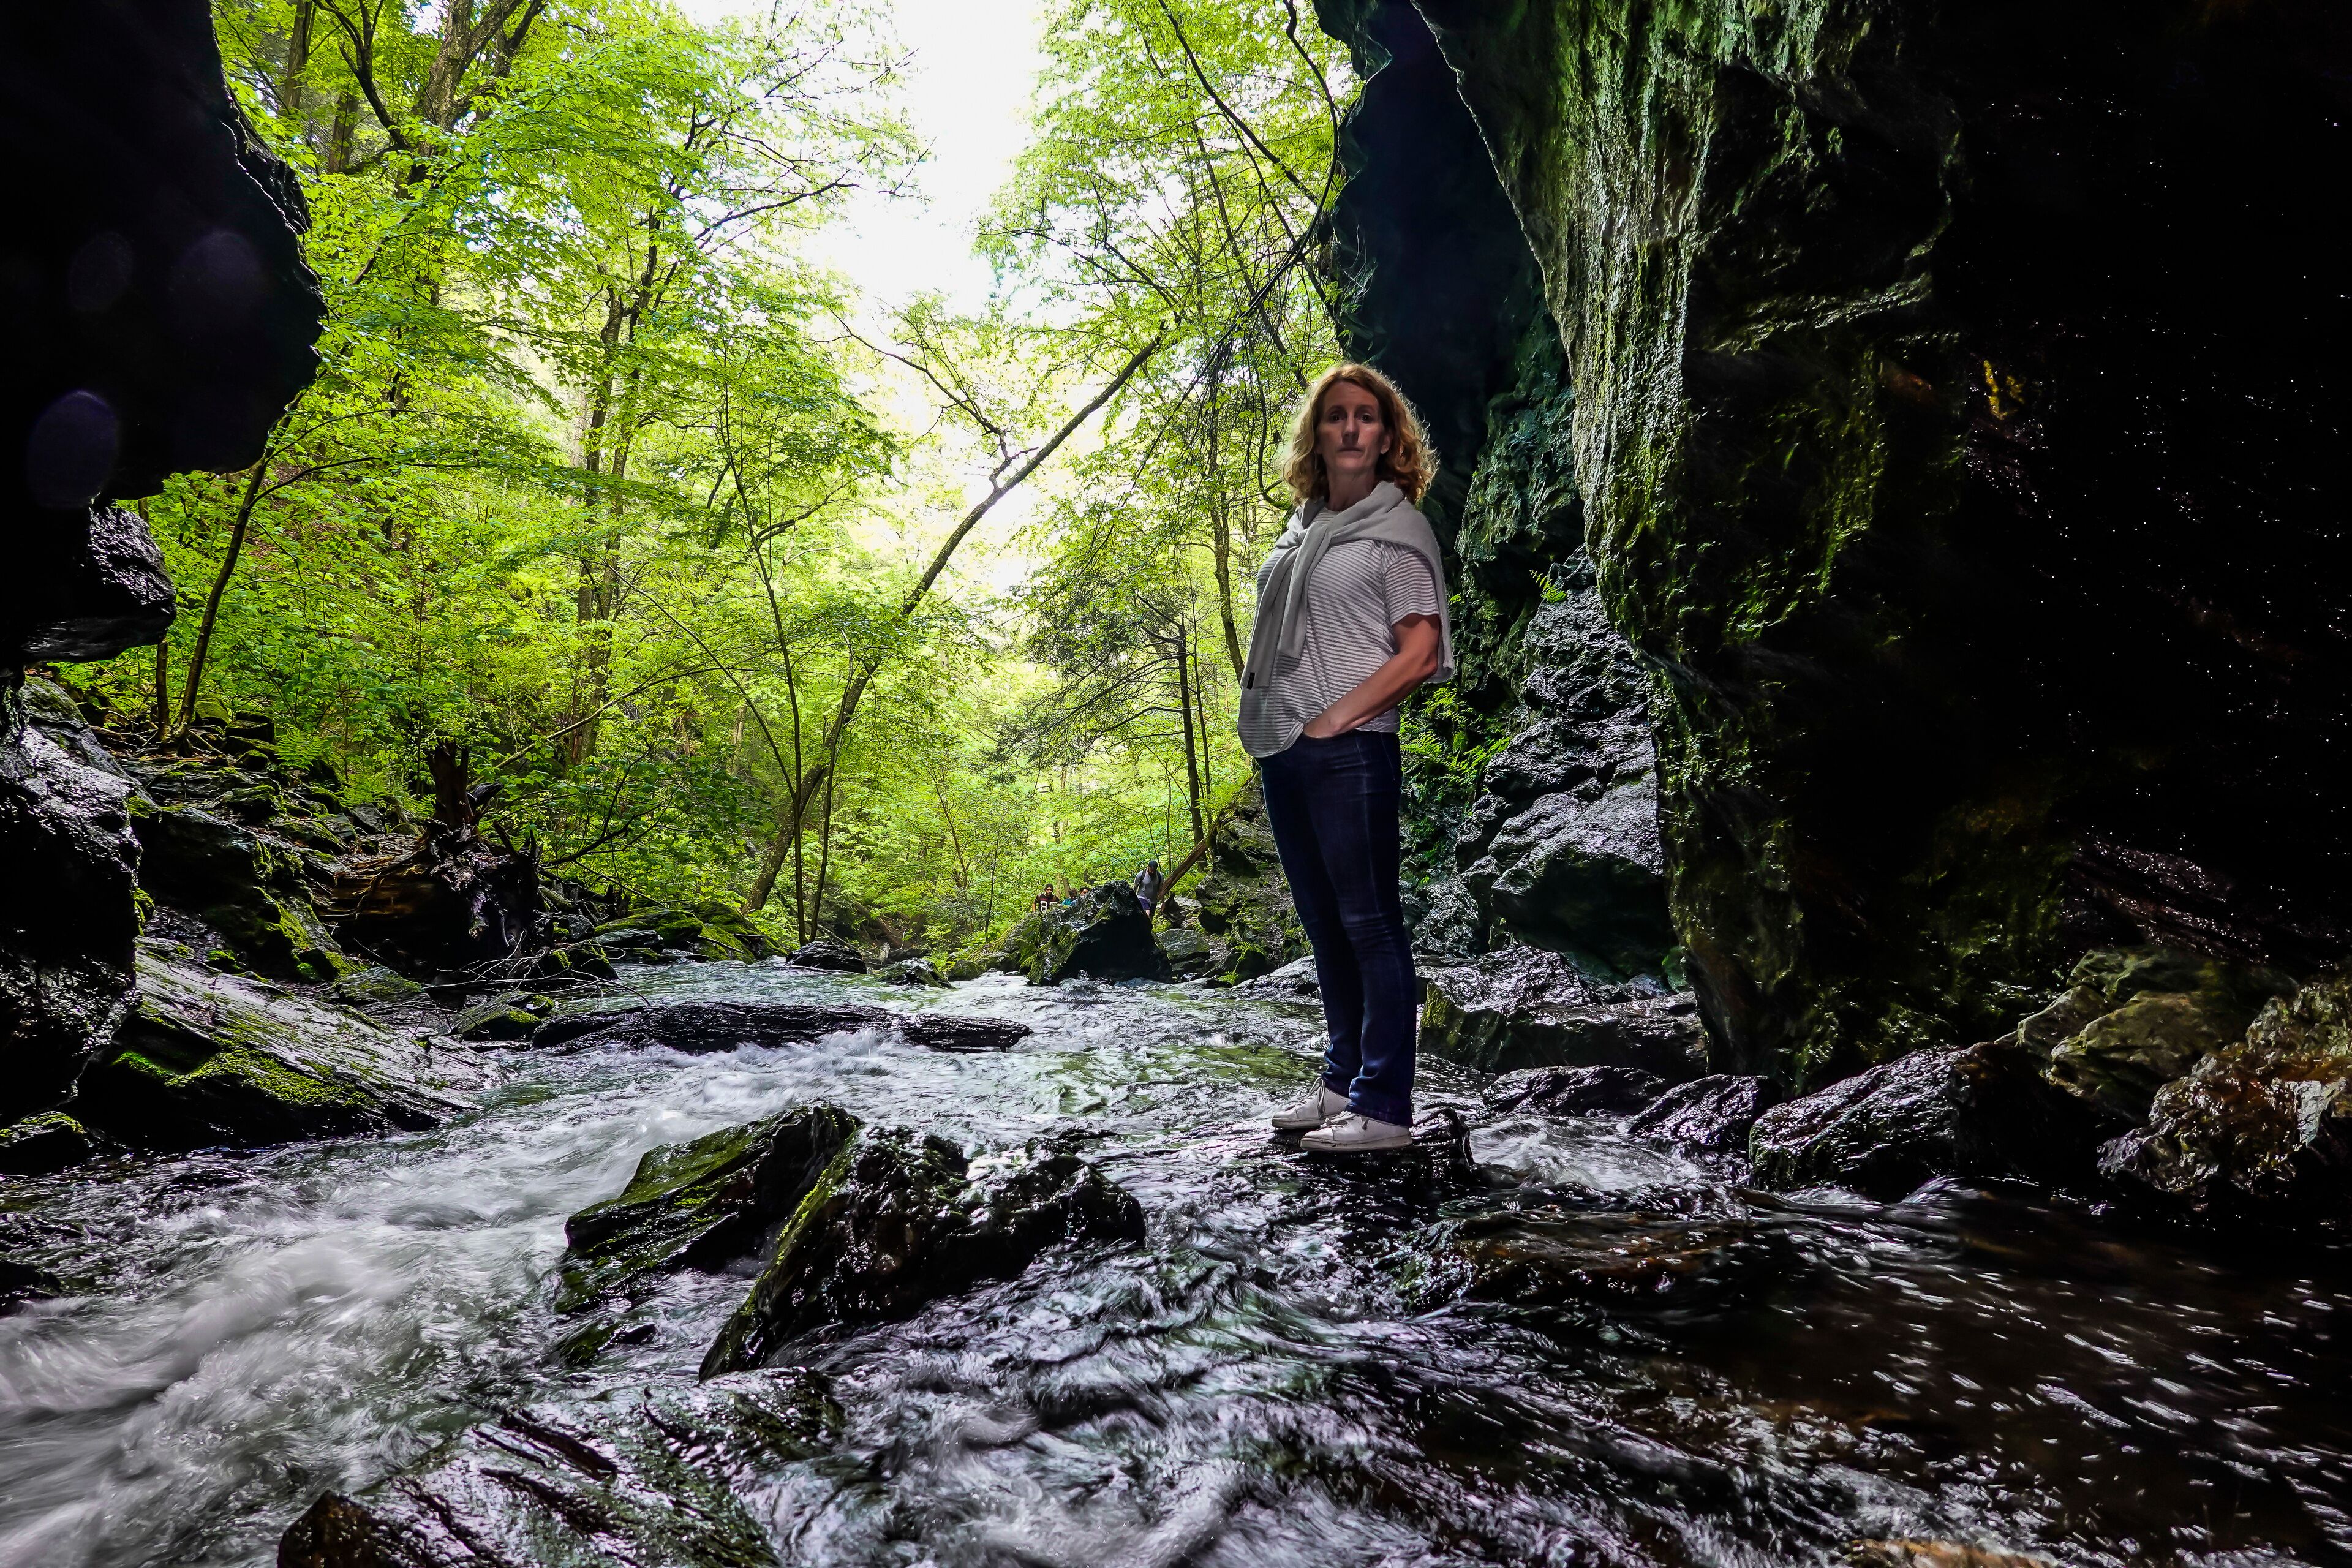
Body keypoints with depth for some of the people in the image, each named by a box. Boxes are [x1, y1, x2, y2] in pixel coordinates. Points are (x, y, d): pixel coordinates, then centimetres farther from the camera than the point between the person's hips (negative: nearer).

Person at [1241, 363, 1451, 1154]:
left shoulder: (1398, 528, -3)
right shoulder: (1301, 526, 17)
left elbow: (1421, 652, -10)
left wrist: (1336, 718, -14)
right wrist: (1265, 715, 9)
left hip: (1350, 753, -8)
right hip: (1283, 751, 8)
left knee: (1370, 925, -2)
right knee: (1325, 926, 14)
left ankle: (1383, 1108, 6)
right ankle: (1342, 1082, 27)